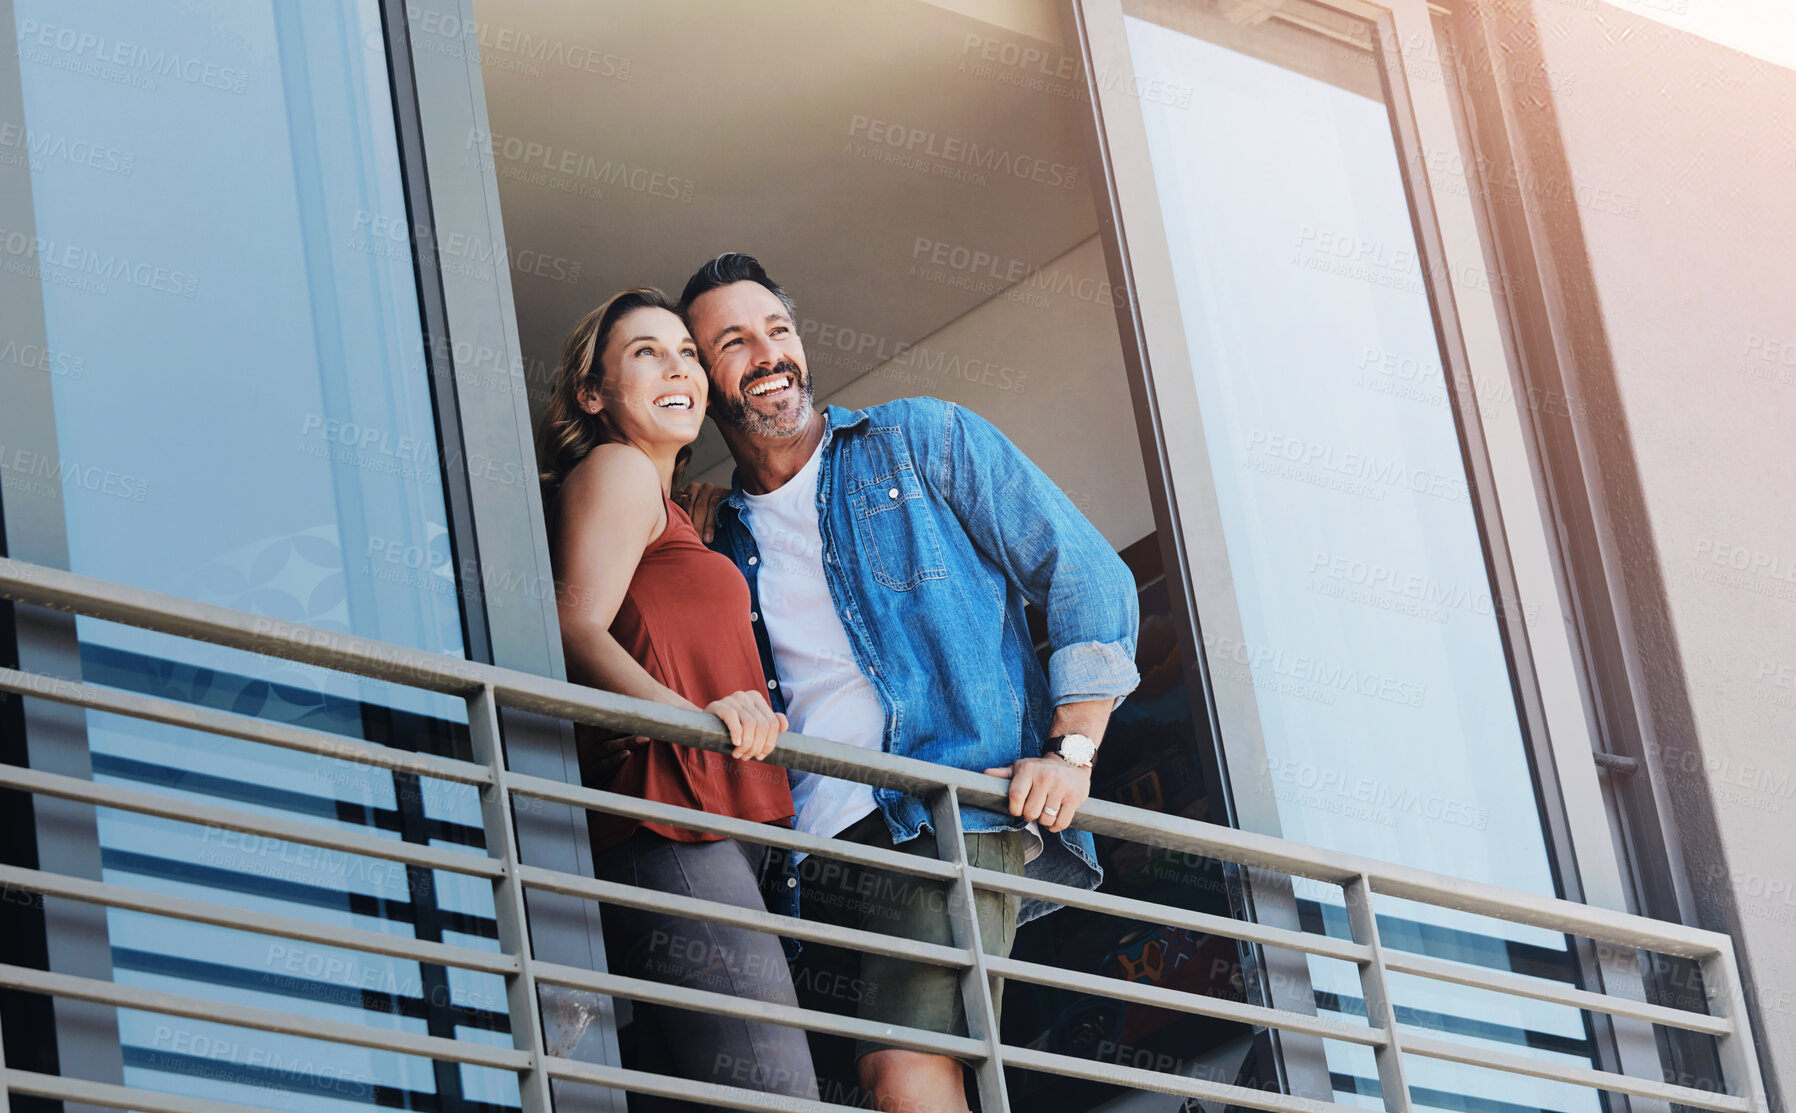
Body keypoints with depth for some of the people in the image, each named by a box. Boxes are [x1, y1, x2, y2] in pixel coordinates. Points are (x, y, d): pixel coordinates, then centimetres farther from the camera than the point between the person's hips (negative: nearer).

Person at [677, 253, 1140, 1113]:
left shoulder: (921, 440, 11)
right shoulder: (721, 538, 22)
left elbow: (1089, 576, 6)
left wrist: (1071, 752, -5)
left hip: (955, 819, -5)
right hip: (815, 843, 5)